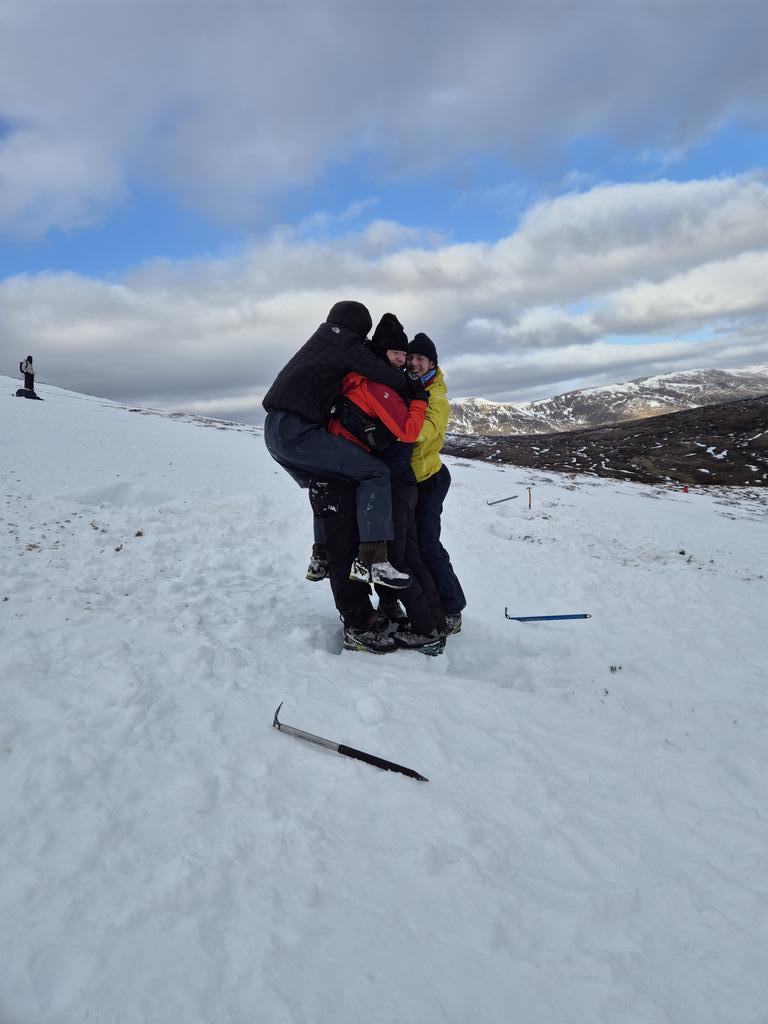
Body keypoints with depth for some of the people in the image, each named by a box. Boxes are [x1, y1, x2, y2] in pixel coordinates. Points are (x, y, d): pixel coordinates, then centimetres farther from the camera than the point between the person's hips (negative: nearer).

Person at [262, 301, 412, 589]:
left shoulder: (320, 339, 25)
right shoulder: (348, 344, -1)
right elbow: (392, 379, -7)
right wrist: (412, 392, 13)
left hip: (273, 431, 9)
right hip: (297, 432, -9)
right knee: (375, 472, -10)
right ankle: (371, 557, -21)